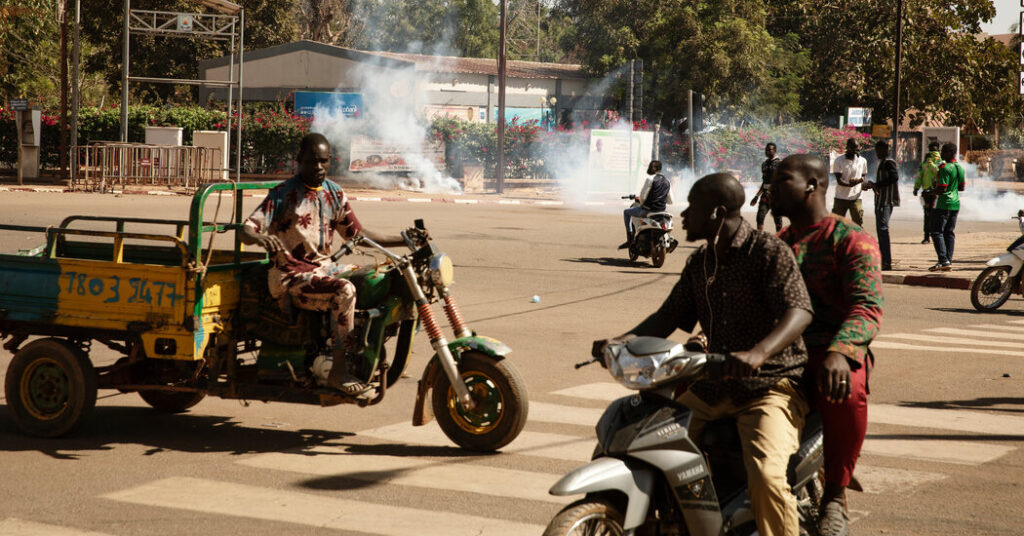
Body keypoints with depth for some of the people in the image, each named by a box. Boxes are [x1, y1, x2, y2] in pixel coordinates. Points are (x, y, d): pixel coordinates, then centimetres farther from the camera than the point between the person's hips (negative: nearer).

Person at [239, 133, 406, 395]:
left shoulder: (334, 193, 11)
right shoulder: (283, 194, -7)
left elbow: (356, 233, 16)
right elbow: (246, 230, -14)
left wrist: (402, 240, 8)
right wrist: (260, 237, -38)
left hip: (324, 267, 7)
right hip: (292, 277, -7)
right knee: (344, 291, -32)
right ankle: (338, 370, -27)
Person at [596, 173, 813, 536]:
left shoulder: (768, 251, -10)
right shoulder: (698, 263, 14)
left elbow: (799, 312, -23)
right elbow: (669, 315, 13)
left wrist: (758, 353, -41)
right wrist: (620, 341, -7)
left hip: (769, 384, -7)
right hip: (712, 384, 7)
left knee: (765, 477, -30)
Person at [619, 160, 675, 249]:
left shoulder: (650, 179, -11)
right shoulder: (667, 182, 9)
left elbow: (642, 196, -15)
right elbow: (670, 201, 11)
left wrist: (641, 202, 7)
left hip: (648, 209, -6)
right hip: (661, 211, 6)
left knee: (626, 212, 14)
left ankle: (630, 239, 6)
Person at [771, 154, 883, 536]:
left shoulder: (851, 241, 0)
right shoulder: (775, 244, 24)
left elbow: (868, 308, -14)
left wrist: (839, 352, -35)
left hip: (832, 352, -6)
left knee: (846, 391, -40)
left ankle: (835, 495, -19)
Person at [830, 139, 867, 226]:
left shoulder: (862, 161, 5)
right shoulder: (839, 161, -5)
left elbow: (863, 176, 15)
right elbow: (839, 180, -12)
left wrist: (858, 180, -12)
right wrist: (849, 184, -34)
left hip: (856, 198, 2)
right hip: (840, 198, -2)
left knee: (858, 224, -2)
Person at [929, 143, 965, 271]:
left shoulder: (945, 168, -17)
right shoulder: (960, 168, 10)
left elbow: (942, 189, -21)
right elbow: (962, 187, 17)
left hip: (943, 205, -8)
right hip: (955, 204, 8)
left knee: (937, 232, -4)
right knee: (949, 233, 12)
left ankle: (943, 261, -14)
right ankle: (949, 261, 11)